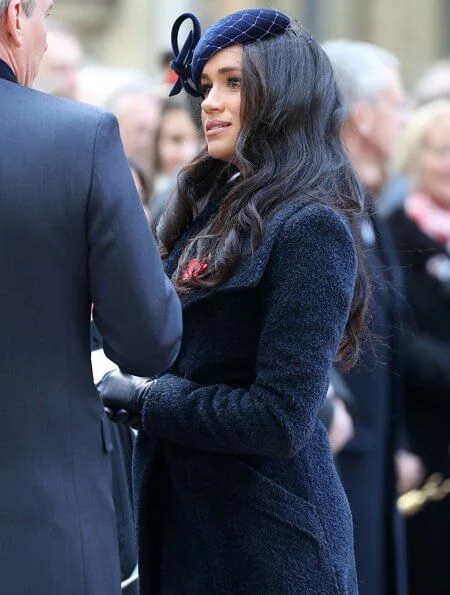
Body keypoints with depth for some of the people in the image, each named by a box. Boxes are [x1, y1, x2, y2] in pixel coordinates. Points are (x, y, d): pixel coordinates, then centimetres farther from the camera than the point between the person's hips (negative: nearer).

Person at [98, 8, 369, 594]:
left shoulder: (310, 229, -15)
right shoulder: (215, 208, 11)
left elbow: (280, 419, -21)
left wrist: (139, 399, -13)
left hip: (266, 543, -8)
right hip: (181, 521, 8)